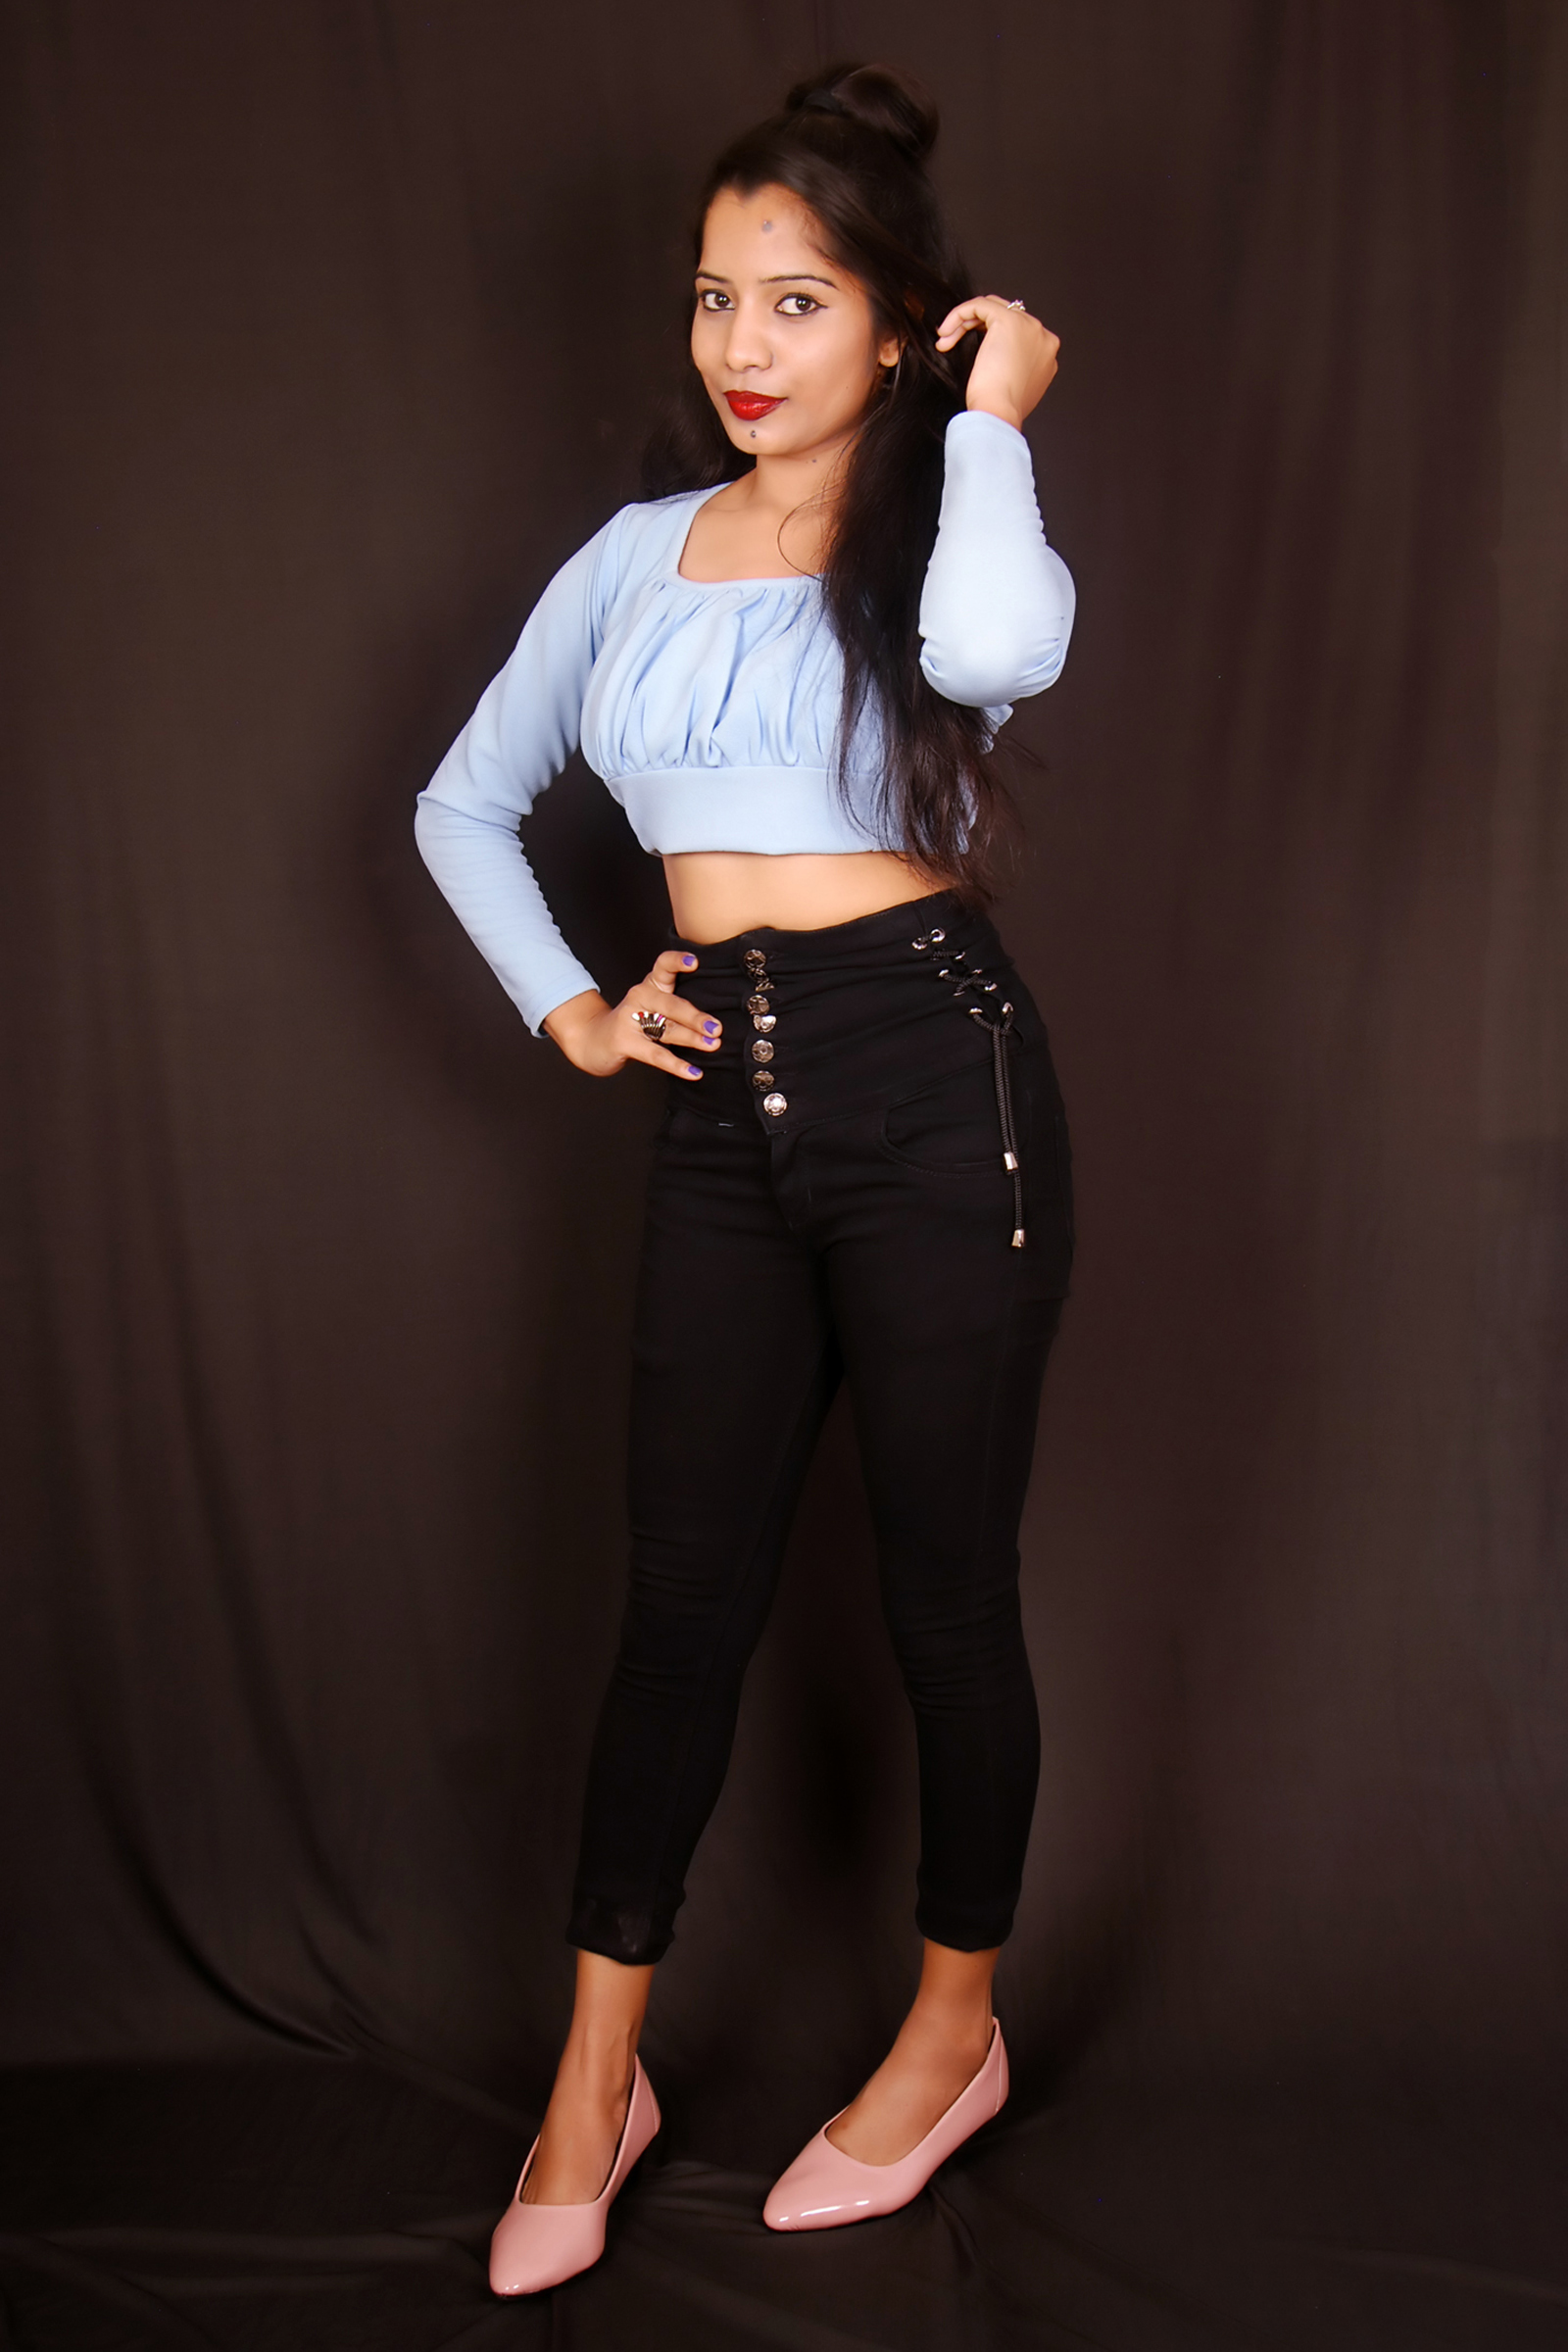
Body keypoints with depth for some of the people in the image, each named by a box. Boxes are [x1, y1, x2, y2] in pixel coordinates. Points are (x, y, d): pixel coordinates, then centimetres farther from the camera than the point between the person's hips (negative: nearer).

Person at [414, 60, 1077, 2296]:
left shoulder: (946, 535, -1)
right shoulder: (639, 553, 12)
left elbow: (999, 646, -28)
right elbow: (466, 802, 22)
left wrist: (995, 416, -11)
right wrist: (569, 1006, 10)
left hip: (932, 1083, -4)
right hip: (726, 1104, 4)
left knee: (946, 1589, 8)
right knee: (685, 1596, 8)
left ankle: (956, 2026, 30)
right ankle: (591, 2093, 22)